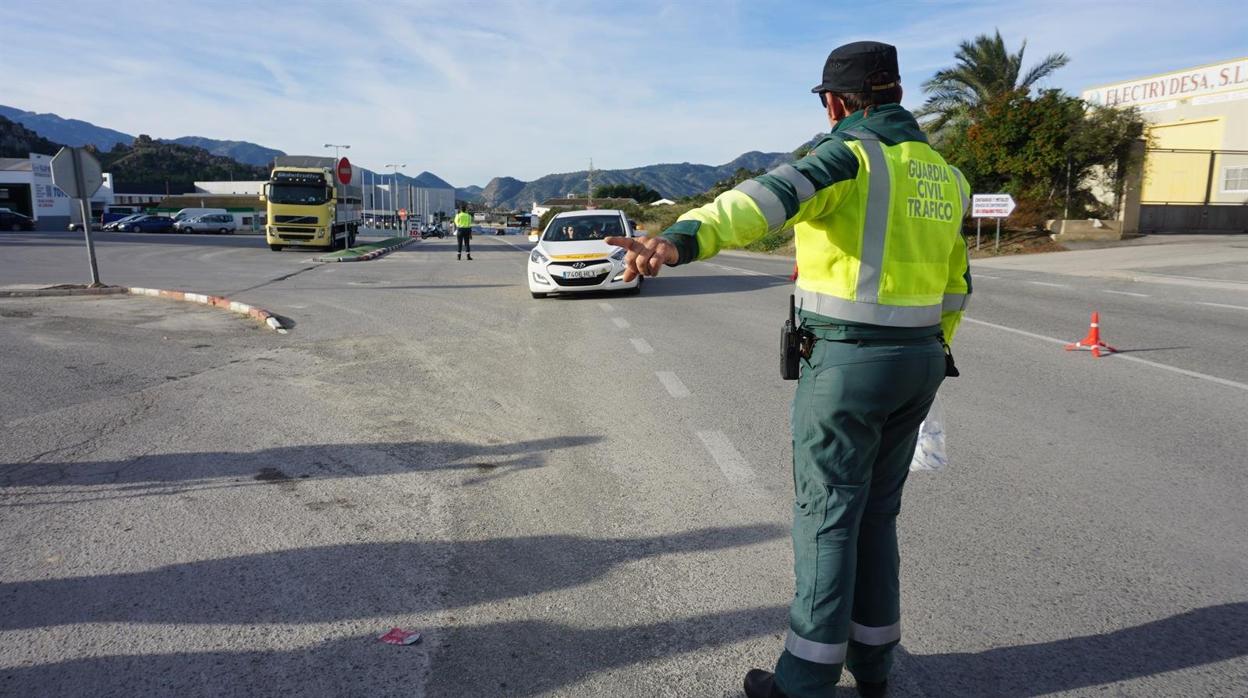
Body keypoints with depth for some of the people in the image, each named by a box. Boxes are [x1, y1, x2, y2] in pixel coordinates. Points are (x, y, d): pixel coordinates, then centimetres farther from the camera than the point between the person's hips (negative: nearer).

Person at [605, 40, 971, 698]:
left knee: (826, 517, 2)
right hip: (914, 363, 8)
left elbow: (769, 198, -34)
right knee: (874, 513, 19)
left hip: (845, 364, -7)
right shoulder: (939, 173, 13)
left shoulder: (849, 155, -12)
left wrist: (679, 241, -50)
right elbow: (953, 286, 19)